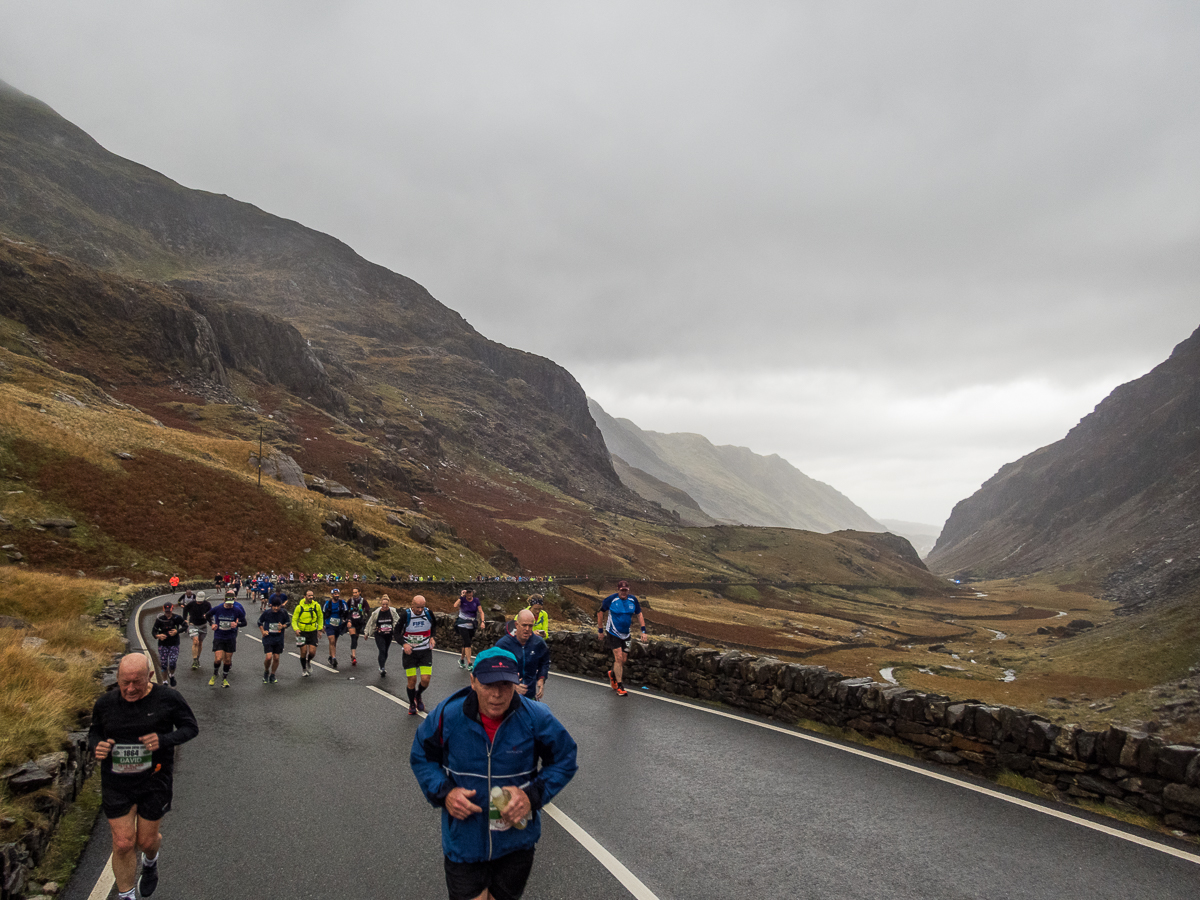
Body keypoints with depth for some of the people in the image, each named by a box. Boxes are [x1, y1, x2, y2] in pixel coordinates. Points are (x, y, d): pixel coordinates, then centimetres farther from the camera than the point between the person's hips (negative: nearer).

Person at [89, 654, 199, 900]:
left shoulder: (168, 699, -12)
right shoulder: (106, 703, -4)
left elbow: (191, 727, -5)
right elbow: (94, 733, 11)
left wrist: (164, 740, -23)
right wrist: (96, 746, -12)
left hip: (154, 781, -1)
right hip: (116, 784, 1)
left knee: (146, 840, 12)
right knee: (123, 844, 1)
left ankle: (150, 862, 49)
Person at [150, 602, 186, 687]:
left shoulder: (177, 618, -7)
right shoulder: (159, 619, -6)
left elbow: (185, 626, 3)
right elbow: (153, 631, -2)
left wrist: (177, 631, -14)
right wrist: (157, 636, -24)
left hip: (174, 644, -1)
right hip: (163, 644, 1)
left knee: (172, 663, -11)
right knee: (164, 664, 1)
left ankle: (171, 676, 20)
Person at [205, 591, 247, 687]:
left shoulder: (237, 610, -7)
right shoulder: (217, 609, -7)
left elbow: (244, 623, 1)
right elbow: (208, 615, 15)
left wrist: (237, 624, -19)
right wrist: (212, 624, 2)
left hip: (231, 638, 1)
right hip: (218, 637, -1)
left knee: (228, 660, 6)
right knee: (218, 659, -11)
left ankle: (225, 678, 25)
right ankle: (215, 674, 18)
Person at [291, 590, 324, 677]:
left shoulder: (316, 605, -5)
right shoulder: (299, 606, -10)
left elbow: (320, 617, 11)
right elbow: (294, 620, -5)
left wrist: (320, 629, 10)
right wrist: (296, 629, -23)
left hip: (313, 632, 1)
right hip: (302, 632, -1)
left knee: (312, 652, -7)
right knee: (303, 652, -1)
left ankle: (308, 661, 28)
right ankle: (304, 669, 22)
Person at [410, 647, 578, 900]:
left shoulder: (536, 719, -16)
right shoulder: (447, 716, -15)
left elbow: (564, 761, -3)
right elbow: (421, 757, 2)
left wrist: (532, 796, -17)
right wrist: (443, 793, -15)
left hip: (517, 844, 1)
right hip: (464, 840, -1)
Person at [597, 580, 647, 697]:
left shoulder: (633, 600, -4)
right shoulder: (611, 599, -15)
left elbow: (639, 614, 7)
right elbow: (600, 613, -4)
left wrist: (643, 631, 0)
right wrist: (600, 630, -2)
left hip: (626, 634, 4)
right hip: (613, 633, -4)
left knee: (623, 660, 7)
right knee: (618, 658, -11)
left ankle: (612, 674, 37)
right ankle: (619, 686, -2)